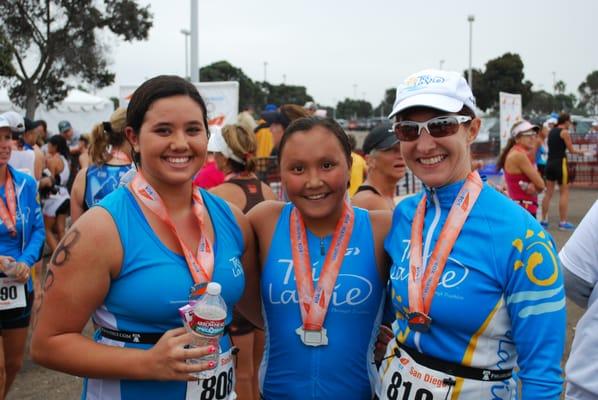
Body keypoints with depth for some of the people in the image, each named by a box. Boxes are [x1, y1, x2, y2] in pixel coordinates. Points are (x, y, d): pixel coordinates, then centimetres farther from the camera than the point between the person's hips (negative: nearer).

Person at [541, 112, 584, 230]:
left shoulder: (551, 131, 13)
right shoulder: (564, 132, -8)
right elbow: (571, 150, -6)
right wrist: (579, 152, 12)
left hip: (550, 163, 7)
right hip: (560, 163, -7)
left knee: (548, 192, 10)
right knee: (564, 192, 0)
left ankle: (544, 220, 12)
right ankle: (563, 222, 0)